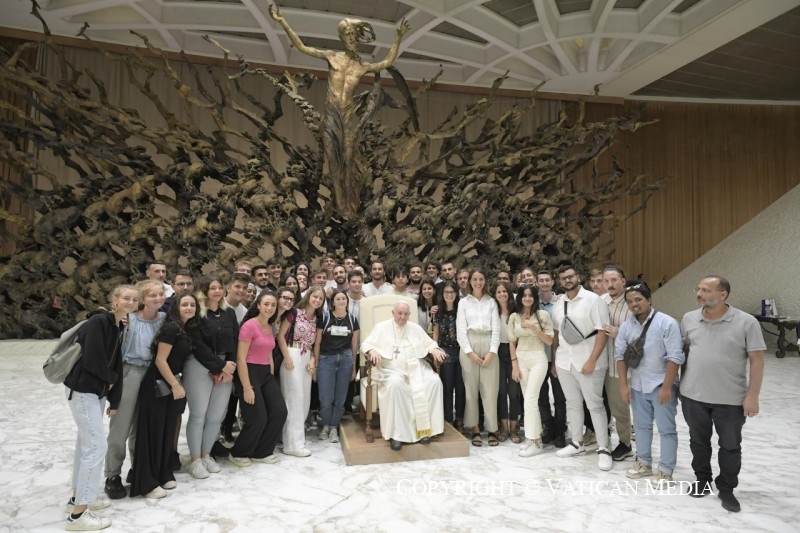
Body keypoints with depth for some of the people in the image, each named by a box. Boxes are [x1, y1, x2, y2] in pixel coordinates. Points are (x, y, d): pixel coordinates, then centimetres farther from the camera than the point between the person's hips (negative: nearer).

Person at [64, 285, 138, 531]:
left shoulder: (120, 327, 8)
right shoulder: (98, 321, -18)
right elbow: (92, 360, -23)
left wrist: (114, 399, 9)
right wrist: (110, 379, -5)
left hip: (97, 390, 9)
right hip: (83, 389, -9)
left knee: (86, 443, 18)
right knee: (96, 446, -7)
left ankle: (78, 497, 33)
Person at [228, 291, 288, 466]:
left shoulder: (271, 327, 11)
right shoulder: (249, 325, -14)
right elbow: (241, 358, -16)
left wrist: (272, 377, 12)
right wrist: (247, 388, -18)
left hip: (266, 373, 8)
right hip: (250, 373, -8)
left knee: (280, 411, 3)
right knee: (258, 418, -4)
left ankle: (261, 453, 20)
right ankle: (238, 453, 21)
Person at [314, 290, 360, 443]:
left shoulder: (352, 320, 6)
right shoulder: (325, 318, -2)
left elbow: (354, 345, 11)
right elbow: (317, 342, 2)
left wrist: (353, 367, 12)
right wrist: (315, 363, -1)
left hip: (345, 359, 2)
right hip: (326, 359, -2)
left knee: (340, 397, 6)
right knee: (326, 398, -2)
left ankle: (334, 428, 23)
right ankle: (325, 426, 22)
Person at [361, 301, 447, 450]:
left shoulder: (415, 328, 19)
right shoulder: (381, 327, 8)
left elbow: (429, 343, 20)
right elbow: (366, 344, 2)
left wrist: (434, 349, -3)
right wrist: (372, 350, -20)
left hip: (416, 368, 4)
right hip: (391, 369, -3)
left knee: (434, 381, -24)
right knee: (395, 383, -38)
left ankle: (424, 428, -16)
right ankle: (396, 432, -29)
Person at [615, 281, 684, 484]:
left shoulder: (667, 323, -15)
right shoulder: (626, 326, -1)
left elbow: (675, 357, -17)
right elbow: (620, 355, 4)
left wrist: (666, 386, -19)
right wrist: (623, 384, 1)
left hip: (661, 386, -5)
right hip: (637, 386, 5)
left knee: (666, 429, 6)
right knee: (642, 426, 18)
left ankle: (665, 471, 18)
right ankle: (643, 462, 34)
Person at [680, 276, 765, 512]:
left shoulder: (746, 322, -12)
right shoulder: (689, 319, -1)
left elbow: (756, 361, -9)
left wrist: (752, 396, -12)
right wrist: (682, 384, 9)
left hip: (731, 399, -3)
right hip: (693, 395, 3)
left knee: (730, 446, 13)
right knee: (698, 441, 17)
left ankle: (726, 488, 31)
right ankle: (702, 479, 36)